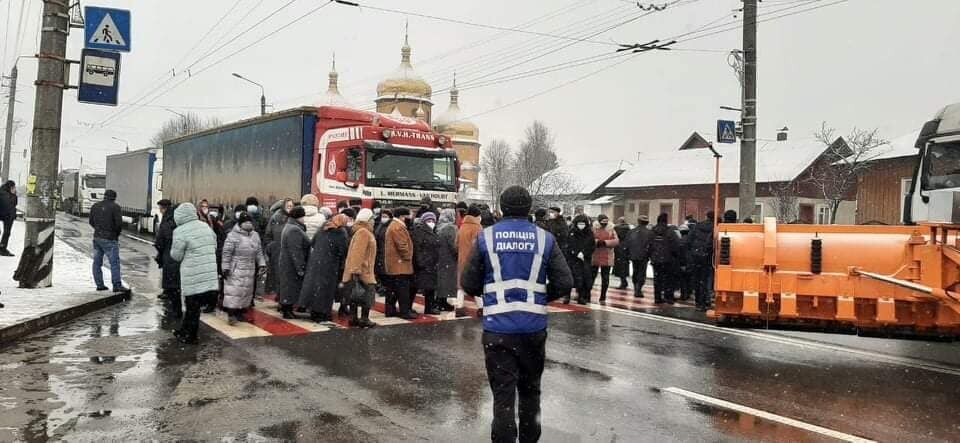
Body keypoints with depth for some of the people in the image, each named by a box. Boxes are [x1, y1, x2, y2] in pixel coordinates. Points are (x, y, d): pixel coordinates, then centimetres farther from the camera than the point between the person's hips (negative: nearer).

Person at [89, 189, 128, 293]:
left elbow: (91, 222, 14)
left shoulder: (95, 206, 10)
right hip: (109, 239, -7)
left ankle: (99, 284, 15)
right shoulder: (115, 207, -9)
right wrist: (117, 234, 3)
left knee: (97, 262, 12)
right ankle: (117, 285, -10)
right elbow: (119, 223, -13)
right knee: (114, 262, -6)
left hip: (97, 237, 7)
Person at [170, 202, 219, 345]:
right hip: (210, 275, 6)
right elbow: (214, 247, 14)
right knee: (193, 306, 17)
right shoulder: (206, 226, 8)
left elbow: (176, 256, -8)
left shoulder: (180, 232, -13)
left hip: (193, 276, -6)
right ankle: (185, 330, 30)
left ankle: (190, 336, 15)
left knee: (192, 306, 5)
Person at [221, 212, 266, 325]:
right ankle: (231, 314, -5)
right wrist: (225, 268, -12)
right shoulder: (233, 235, -11)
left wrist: (261, 264, 7)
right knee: (233, 290, -9)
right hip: (235, 270, -7)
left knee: (247, 291, 11)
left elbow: (259, 252, 15)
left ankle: (240, 312, 22)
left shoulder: (255, 235, 9)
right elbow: (227, 253, -11)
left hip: (250, 270, 7)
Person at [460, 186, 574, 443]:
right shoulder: (544, 239, 0)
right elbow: (565, 282, -3)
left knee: (503, 395, 2)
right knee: (530, 391, 20)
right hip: (534, 328, 2)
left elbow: (468, 284, -1)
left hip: (498, 329, -2)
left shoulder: (486, 237, -2)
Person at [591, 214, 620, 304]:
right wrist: (597, 242, -20)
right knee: (591, 277, 5)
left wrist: (605, 242, -17)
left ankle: (603, 298, 14)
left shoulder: (611, 230, 6)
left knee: (605, 278, 5)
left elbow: (616, 241, -5)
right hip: (594, 258, -1)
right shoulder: (593, 229, 2)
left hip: (607, 259, 1)